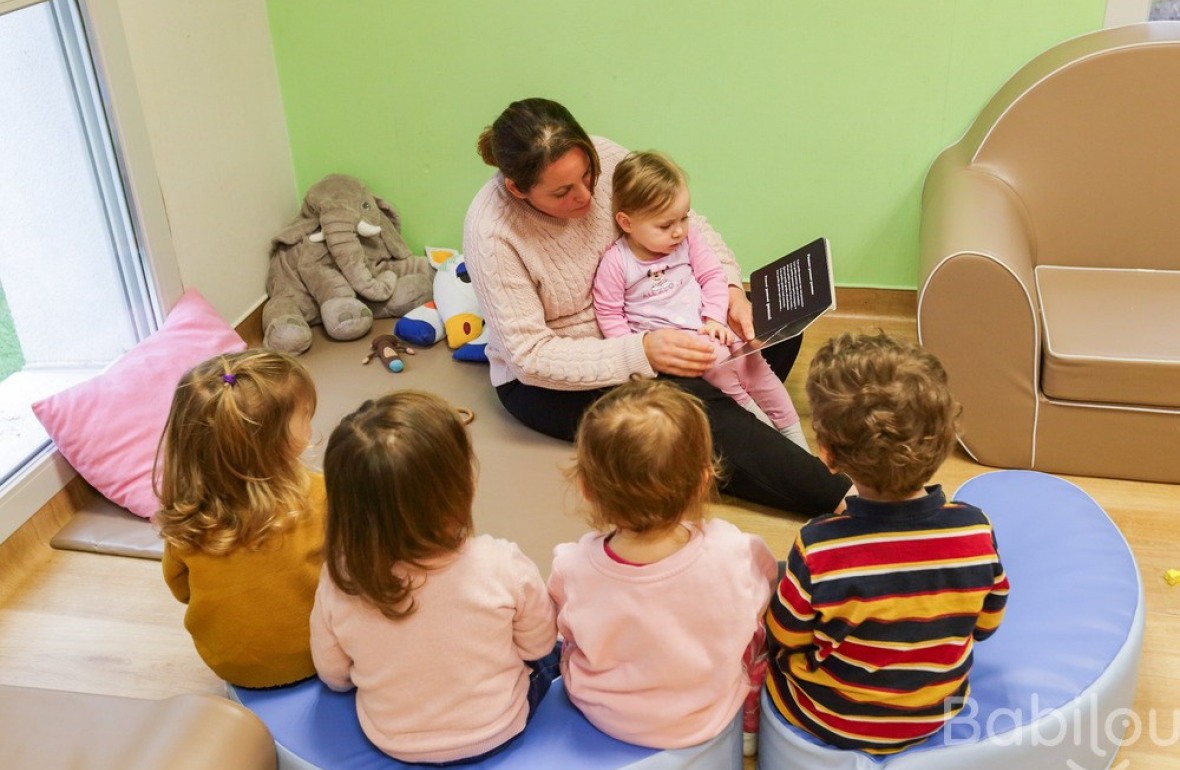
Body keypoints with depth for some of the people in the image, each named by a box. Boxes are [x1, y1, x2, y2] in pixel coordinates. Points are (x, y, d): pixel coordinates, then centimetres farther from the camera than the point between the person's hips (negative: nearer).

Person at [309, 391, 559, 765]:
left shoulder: (339, 579, -26)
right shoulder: (502, 566, -32)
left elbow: (334, 675, -8)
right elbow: (539, 646, -13)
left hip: (393, 742, 3)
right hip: (496, 734, -2)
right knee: (548, 657, 29)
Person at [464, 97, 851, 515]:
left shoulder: (605, 158, -16)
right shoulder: (490, 232, -28)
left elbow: (687, 219, -2)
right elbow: (530, 355, -27)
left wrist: (730, 287, -20)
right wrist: (639, 353, -37)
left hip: (634, 325, 7)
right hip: (544, 381, -7)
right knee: (692, 404, -29)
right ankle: (842, 499, -23)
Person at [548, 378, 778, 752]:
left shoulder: (570, 569, -32)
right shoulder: (733, 552, -34)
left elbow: (567, 632, -8)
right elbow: (753, 614, -11)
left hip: (604, 715, 1)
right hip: (707, 721, 0)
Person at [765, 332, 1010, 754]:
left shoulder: (817, 548, -34)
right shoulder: (976, 531, -24)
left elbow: (786, 635, -14)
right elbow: (985, 624, -4)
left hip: (829, 723, -4)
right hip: (939, 714, 4)